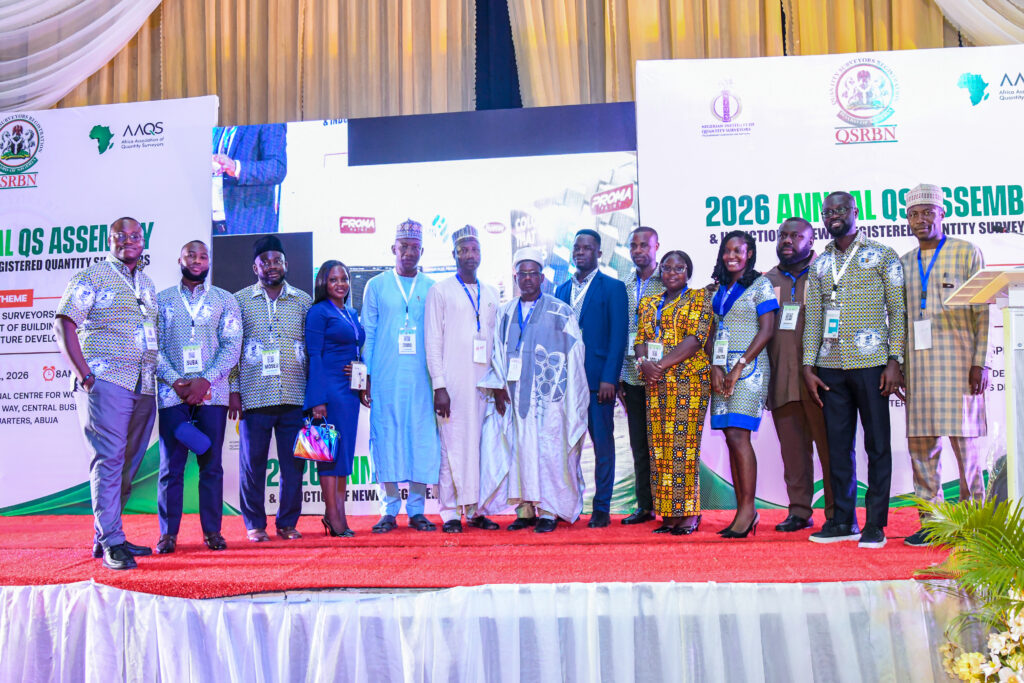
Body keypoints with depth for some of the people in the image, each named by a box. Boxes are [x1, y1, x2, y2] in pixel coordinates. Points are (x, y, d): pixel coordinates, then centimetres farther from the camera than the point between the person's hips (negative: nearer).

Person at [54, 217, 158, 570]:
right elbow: (63, 326, -8)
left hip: (143, 388, 7)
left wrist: (155, 378, 15)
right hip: (105, 382, -7)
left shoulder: (147, 285, 20)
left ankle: (106, 537, 18)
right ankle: (111, 544, -10)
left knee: (127, 464, 9)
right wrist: (85, 377, -13)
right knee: (108, 459, -11)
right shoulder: (91, 277, 0)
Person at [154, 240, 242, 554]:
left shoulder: (225, 300, 11)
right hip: (172, 394, 0)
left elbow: (232, 346, 3)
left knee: (211, 464, 2)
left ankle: (212, 530, 9)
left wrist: (205, 380, -9)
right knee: (171, 465, 0)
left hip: (212, 393, 0)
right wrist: (175, 381, -9)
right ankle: (168, 533, 6)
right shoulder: (162, 300, 11)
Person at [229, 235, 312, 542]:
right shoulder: (240, 301, 7)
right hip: (254, 398, -1)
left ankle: (288, 522, 15)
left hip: (295, 398, 1)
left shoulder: (303, 301, 11)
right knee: (252, 462, 3)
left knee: (294, 462, 3)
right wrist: (233, 390, -1)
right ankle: (255, 524, 15)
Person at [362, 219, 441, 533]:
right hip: (385, 376, -1)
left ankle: (417, 509, 8)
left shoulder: (431, 289, 10)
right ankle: (390, 509, 7)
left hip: (421, 375, 1)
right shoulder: (376, 286, 9)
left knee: (423, 436, -1)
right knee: (386, 435, -1)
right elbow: (368, 334, 8)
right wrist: (366, 375, 1)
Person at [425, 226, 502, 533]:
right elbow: (433, 341, -1)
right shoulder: (440, 291, 4)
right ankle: (450, 512, 1)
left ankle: (475, 510, 10)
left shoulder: (491, 294, 17)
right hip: (453, 383, -4)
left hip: (485, 383, 4)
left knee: (481, 445, 2)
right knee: (453, 445, -6)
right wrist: (439, 385, -9)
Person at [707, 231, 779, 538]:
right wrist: (715, 367, -1)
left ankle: (748, 508, -11)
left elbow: (766, 330, -8)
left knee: (738, 435, -16)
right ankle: (742, 511, 5)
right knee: (731, 438, 3)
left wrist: (739, 366, -14)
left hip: (749, 367, -6)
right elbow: (711, 332, 16)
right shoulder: (719, 288, 17)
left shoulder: (760, 284, 0)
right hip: (722, 370, 6)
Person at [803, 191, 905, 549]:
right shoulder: (819, 265, 15)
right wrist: (808, 365, 5)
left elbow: (898, 310, 0)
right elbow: (813, 317, 14)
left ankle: (875, 523, 5)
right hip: (830, 366, 4)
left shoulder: (882, 255, 4)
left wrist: (895, 360, -9)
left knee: (877, 445, 0)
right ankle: (843, 520, 13)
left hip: (870, 362, -4)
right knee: (838, 445, 6)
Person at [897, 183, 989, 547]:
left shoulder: (967, 253, 5)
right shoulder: (904, 263, 16)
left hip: (958, 362, -4)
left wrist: (980, 362, -8)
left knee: (964, 438, -4)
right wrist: (897, 366, 10)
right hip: (918, 364, 4)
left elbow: (983, 312, 0)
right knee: (920, 442, 2)